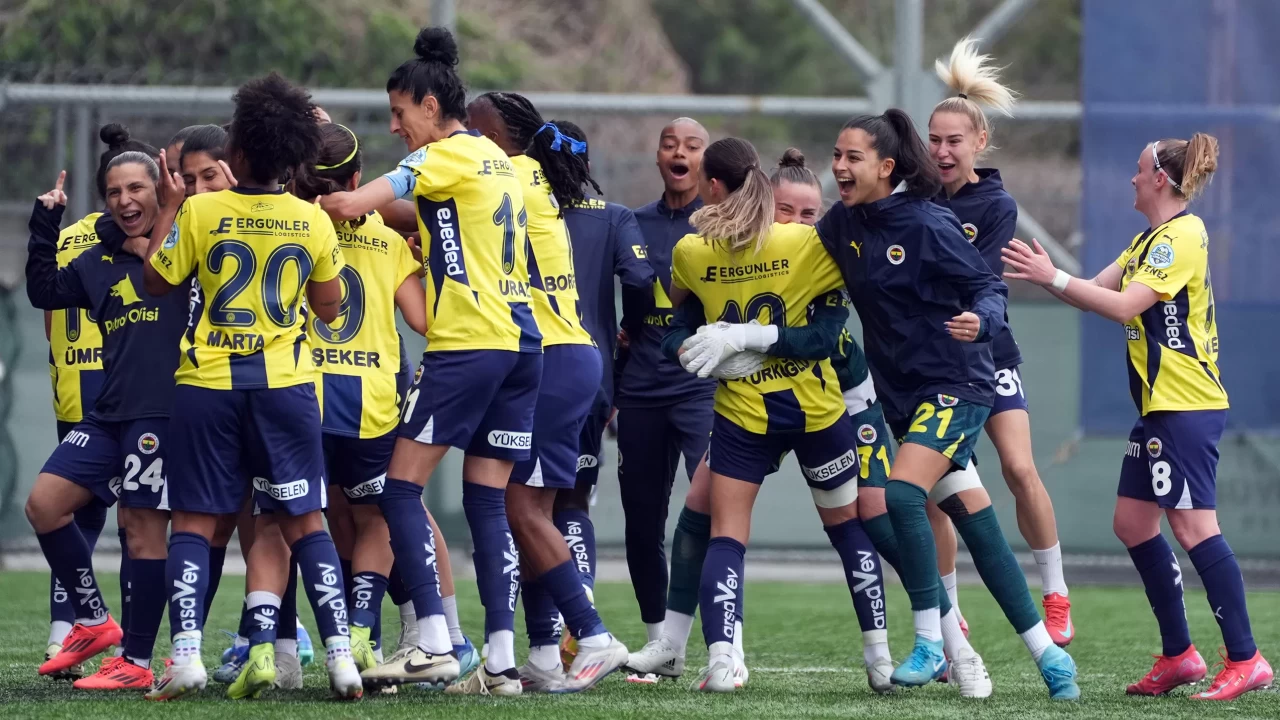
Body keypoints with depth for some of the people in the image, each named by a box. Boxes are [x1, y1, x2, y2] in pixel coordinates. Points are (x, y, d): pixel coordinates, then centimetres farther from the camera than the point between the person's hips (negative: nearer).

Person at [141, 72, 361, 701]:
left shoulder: (199, 212, -8)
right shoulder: (312, 221, 0)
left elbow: (156, 279, 5)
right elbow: (329, 307, 10)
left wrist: (168, 206, 14)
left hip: (208, 384, -2)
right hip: (285, 384, 2)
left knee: (194, 523, 5)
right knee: (302, 522, 6)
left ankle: (186, 656, -8)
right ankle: (340, 656, -3)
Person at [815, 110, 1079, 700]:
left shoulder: (926, 225, -15)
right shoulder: (842, 224, 5)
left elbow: (989, 287, -13)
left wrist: (979, 321, -33)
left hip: (955, 386, -7)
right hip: (902, 394, 7)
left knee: (901, 495, -24)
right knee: (976, 525, 6)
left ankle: (931, 644, -14)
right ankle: (1047, 655, 12)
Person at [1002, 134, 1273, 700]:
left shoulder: (1183, 235, -13)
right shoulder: (1149, 240, 17)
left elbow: (1124, 305, -20)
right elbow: (1098, 290, 16)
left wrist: (1052, 277, -18)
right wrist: (1042, 274, 4)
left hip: (1187, 406, -10)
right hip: (1159, 406, 10)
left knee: (1193, 526, -13)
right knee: (1133, 523, 9)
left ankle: (1245, 660, -13)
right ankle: (1178, 654, 14)